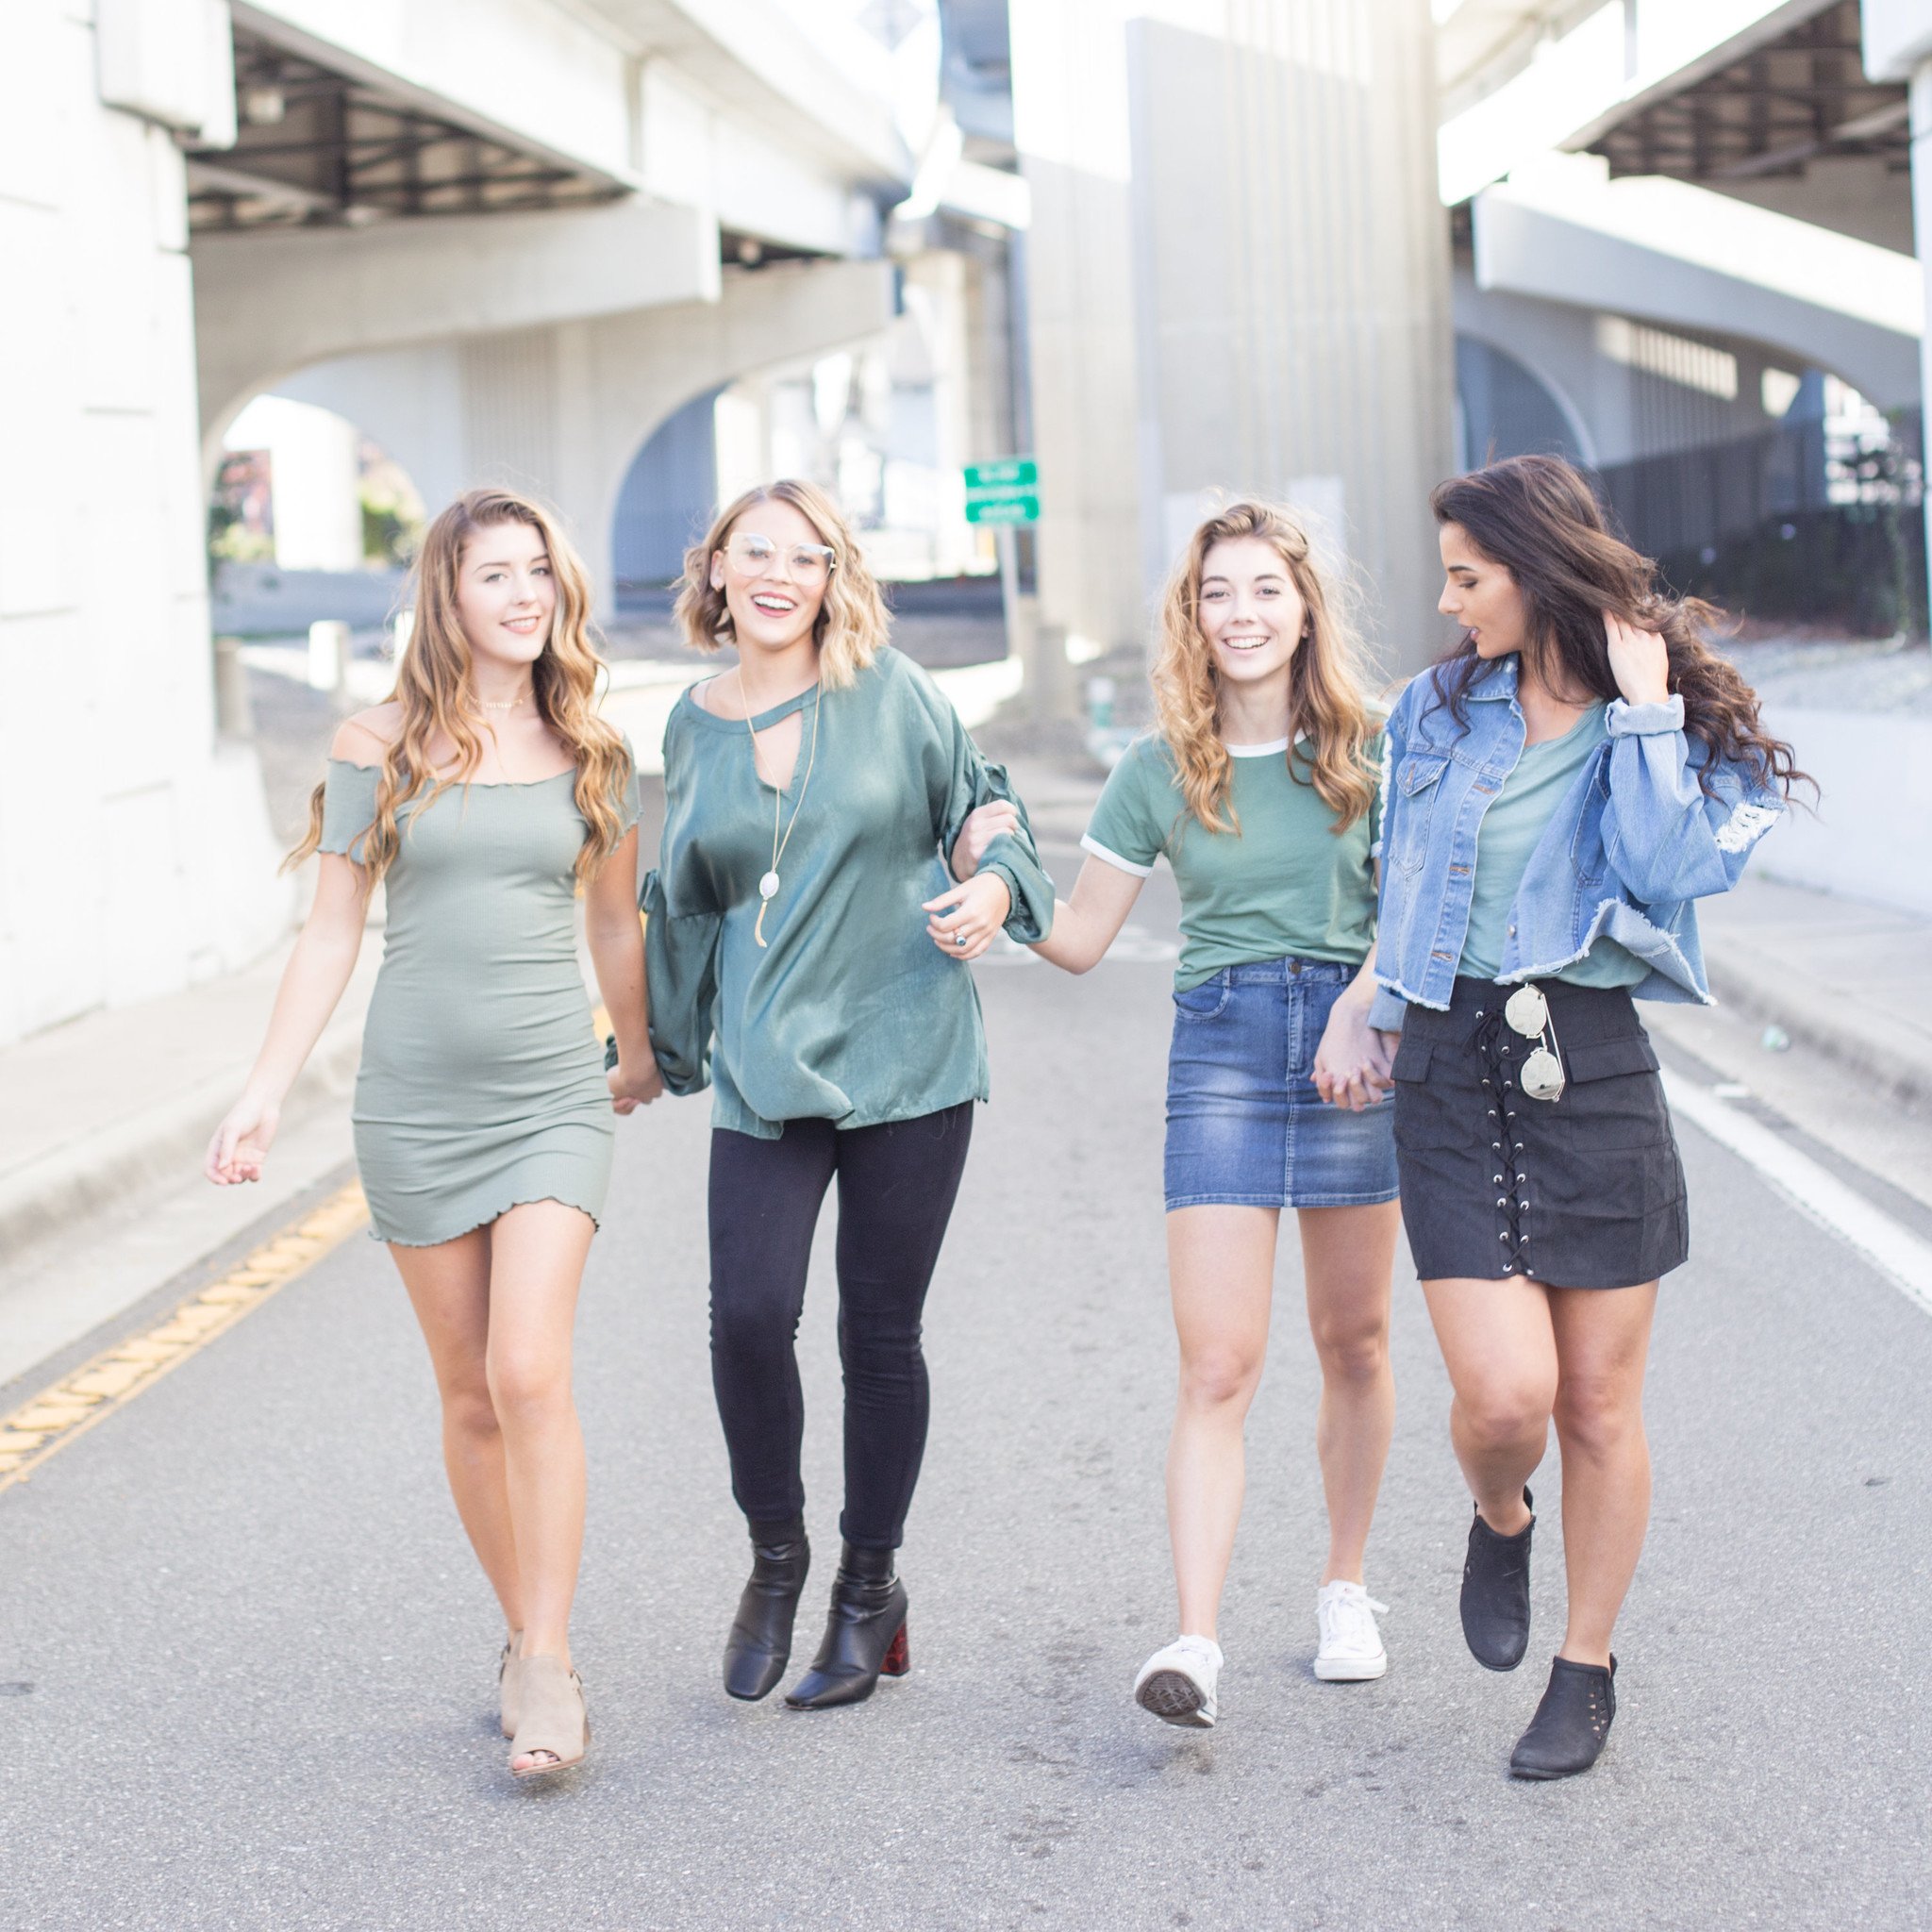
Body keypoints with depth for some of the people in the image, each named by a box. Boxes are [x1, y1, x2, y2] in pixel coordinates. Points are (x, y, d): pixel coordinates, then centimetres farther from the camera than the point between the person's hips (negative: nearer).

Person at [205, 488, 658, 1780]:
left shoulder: (592, 753, 3)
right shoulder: (379, 749, 0)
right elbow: (333, 933, 3)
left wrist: (640, 1054, 27)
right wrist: (268, 1091, -1)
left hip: (552, 1100, 0)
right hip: (415, 1103, 1)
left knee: (531, 1378, -14)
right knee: (470, 1396, 7)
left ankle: (550, 1667, -6)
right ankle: (527, 1637, 23)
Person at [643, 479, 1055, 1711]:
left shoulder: (890, 693, 0)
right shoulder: (696, 727, 9)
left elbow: (980, 805, 11)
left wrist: (996, 884, -9)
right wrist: (661, 1046, 22)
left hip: (907, 1058, -2)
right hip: (765, 1073, 2)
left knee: (881, 1331, 4)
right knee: (748, 1316, -12)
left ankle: (871, 1586, 22)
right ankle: (776, 1557, 14)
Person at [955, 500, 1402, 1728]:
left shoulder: (1367, 750, 5)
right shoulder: (1161, 771, 6)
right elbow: (1078, 941, 10)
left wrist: (1357, 1013, -14)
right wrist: (991, 880, -6)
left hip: (1358, 1038, 1)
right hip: (1220, 1047, 0)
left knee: (1354, 1342, 11)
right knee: (1218, 1364, -9)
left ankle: (1346, 1592, 28)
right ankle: (1197, 1642, -14)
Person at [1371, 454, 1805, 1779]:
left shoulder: (1671, 728, 1)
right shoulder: (1440, 710, 9)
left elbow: (1667, 865, -17)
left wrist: (1644, 708, -13)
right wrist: (1379, 1002, 20)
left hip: (1595, 1071, -1)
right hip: (1454, 1073, 2)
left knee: (1600, 1407, 5)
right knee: (1505, 1395, -11)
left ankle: (1588, 1670, 23)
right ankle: (1500, 1521, 24)